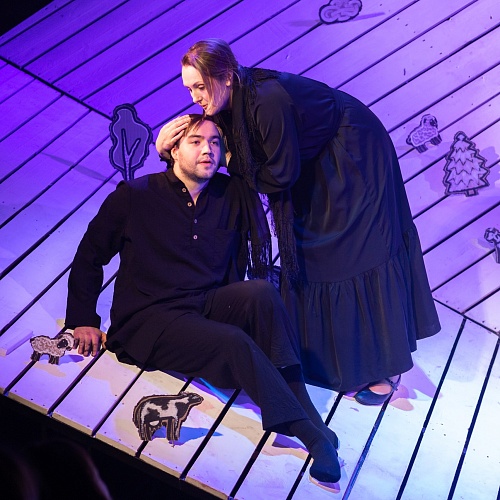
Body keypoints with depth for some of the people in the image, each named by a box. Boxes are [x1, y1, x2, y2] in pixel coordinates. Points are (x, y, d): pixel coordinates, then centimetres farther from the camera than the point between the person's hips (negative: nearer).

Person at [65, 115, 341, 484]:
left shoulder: (232, 195, 7)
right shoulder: (135, 196, -1)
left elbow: (250, 256, 13)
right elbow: (89, 256, 7)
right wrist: (83, 320, 1)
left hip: (210, 307, 4)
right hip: (149, 320, -3)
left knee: (262, 291, -30)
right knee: (233, 343, -32)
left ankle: (309, 419, -33)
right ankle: (312, 432, -30)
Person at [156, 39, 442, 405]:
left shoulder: (268, 100, -36)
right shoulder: (227, 102, -11)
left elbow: (281, 174, -27)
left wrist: (232, 166, -18)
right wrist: (166, 149, -21)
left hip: (356, 153, -8)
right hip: (316, 161, 9)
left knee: (360, 249, -5)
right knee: (305, 248, 9)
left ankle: (385, 366, 6)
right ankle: (320, 352, 23)